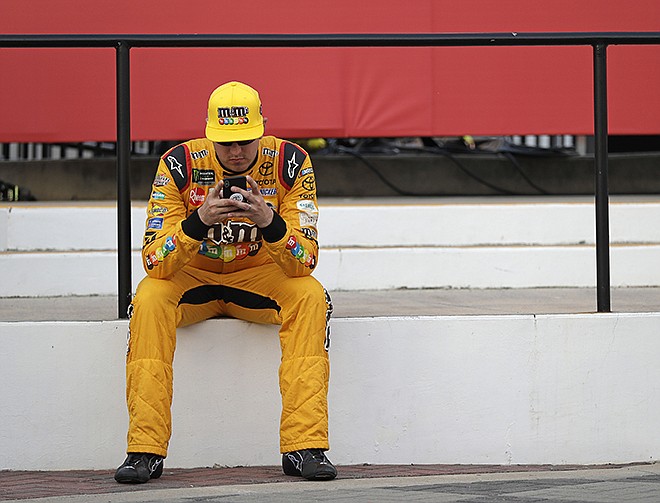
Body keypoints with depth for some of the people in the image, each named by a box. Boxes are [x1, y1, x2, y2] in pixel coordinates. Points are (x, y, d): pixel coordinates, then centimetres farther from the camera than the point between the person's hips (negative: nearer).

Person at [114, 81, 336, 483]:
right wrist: (199, 221, -40)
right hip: (191, 276, 0)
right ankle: (145, 450, -29)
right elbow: (155, 262, -23)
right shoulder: (180, 164, -19)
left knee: (311, 296, -29)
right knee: (149, 298, -31)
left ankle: (305, 446, -28)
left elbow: (305, 262, -21)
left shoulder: (290, 163, -17)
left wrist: (270, 223, -40)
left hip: (260, 276, 1)